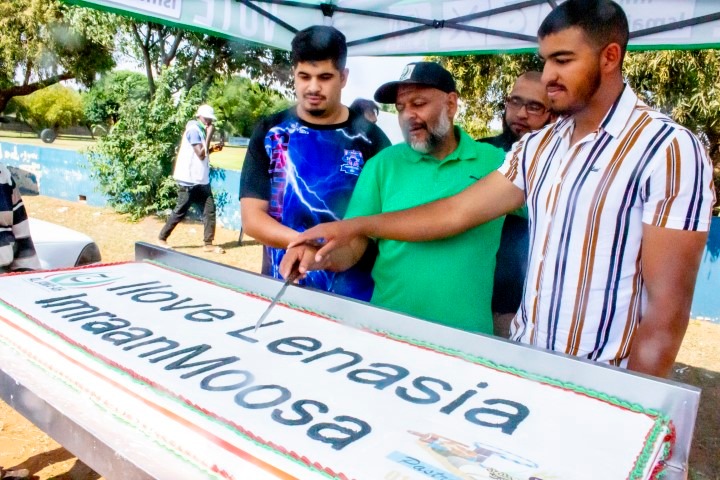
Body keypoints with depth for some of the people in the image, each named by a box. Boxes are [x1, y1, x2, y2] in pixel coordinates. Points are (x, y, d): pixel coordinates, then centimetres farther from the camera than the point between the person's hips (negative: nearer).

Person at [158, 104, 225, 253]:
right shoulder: (194, 130, -13)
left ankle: (208, 244, 7)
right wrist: (209, 135, -17)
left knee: (210, 210, 2)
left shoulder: (201, 131, 15)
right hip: (189, 181, -9)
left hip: (201, 180, 9)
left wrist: (213, 148, 8)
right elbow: (201, 154, -20)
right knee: (180, 211, 1)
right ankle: (162, 238, 17)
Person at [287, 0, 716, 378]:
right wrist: (357, 226, -2)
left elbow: (666, 310, -16)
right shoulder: (538, 148, 4)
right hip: (525, 362, 6)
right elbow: (456, 212, 3)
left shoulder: (668, 150, -15)